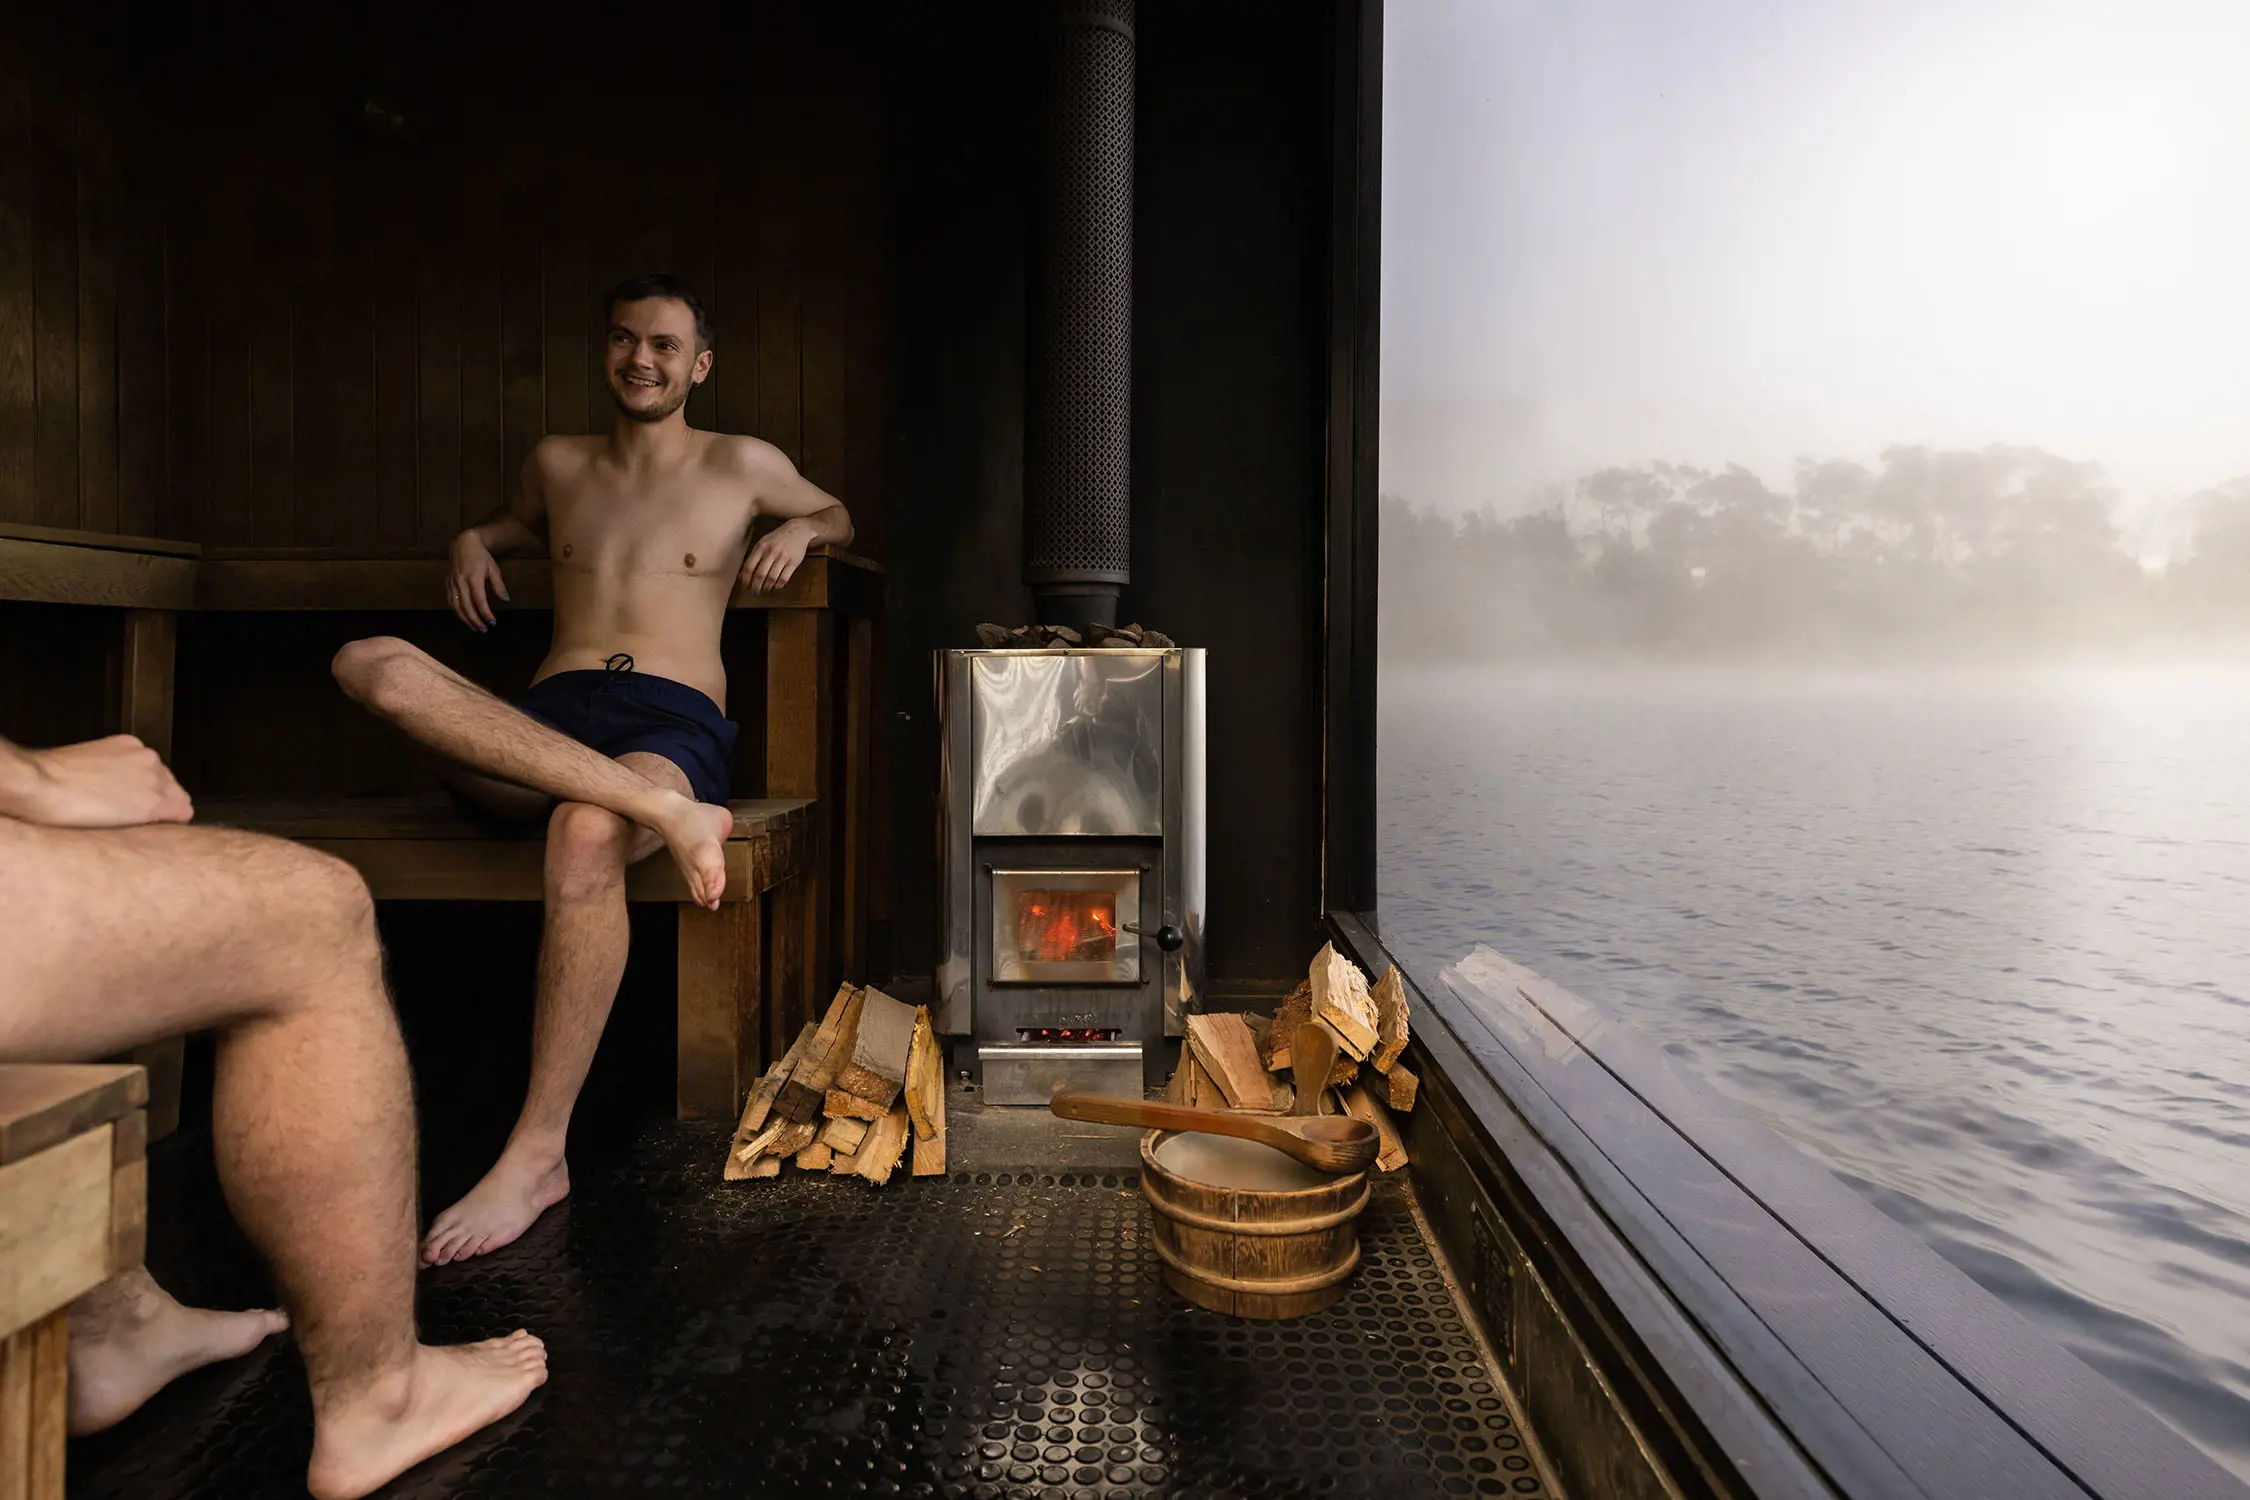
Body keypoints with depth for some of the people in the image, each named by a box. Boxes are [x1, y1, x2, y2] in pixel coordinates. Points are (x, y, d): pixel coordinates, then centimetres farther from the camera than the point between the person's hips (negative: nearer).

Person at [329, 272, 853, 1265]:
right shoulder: (558, 465, 24)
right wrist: (474, 539, 22)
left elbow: (839, 514, 33)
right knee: (374, 664, -28)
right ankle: (665, 813, -38)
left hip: (673, 726, -3)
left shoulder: (743, 466, 16)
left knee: (587, 830, -40)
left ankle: (538, 1156, -31)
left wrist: (801, 528, 8)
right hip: (541, 730, 4)